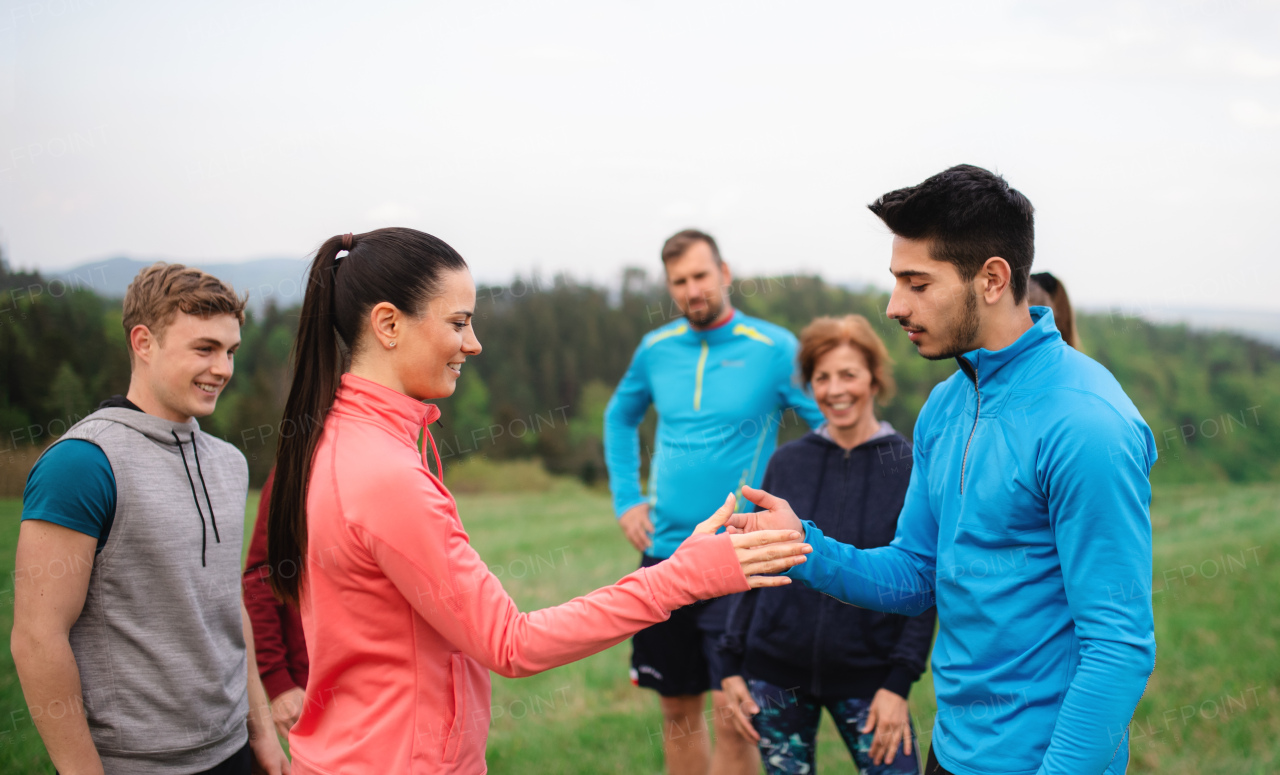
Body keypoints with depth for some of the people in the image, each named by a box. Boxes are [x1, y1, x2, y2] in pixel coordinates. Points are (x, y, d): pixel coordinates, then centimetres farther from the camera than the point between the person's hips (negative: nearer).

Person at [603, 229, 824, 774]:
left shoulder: (774, 349, -7)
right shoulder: (655, 350, 6)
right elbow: (620, 418, 24)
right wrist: (625, 500, 14)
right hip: (664, 550, 5)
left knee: (731, 715, -8)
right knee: (677, 709, 13)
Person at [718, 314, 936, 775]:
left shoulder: (909, 467, -3)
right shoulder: (786, 463, 4)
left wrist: (899, 683, -11)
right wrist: (731, 664, 4)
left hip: (866, 677, -2)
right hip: (777, 674, 2)